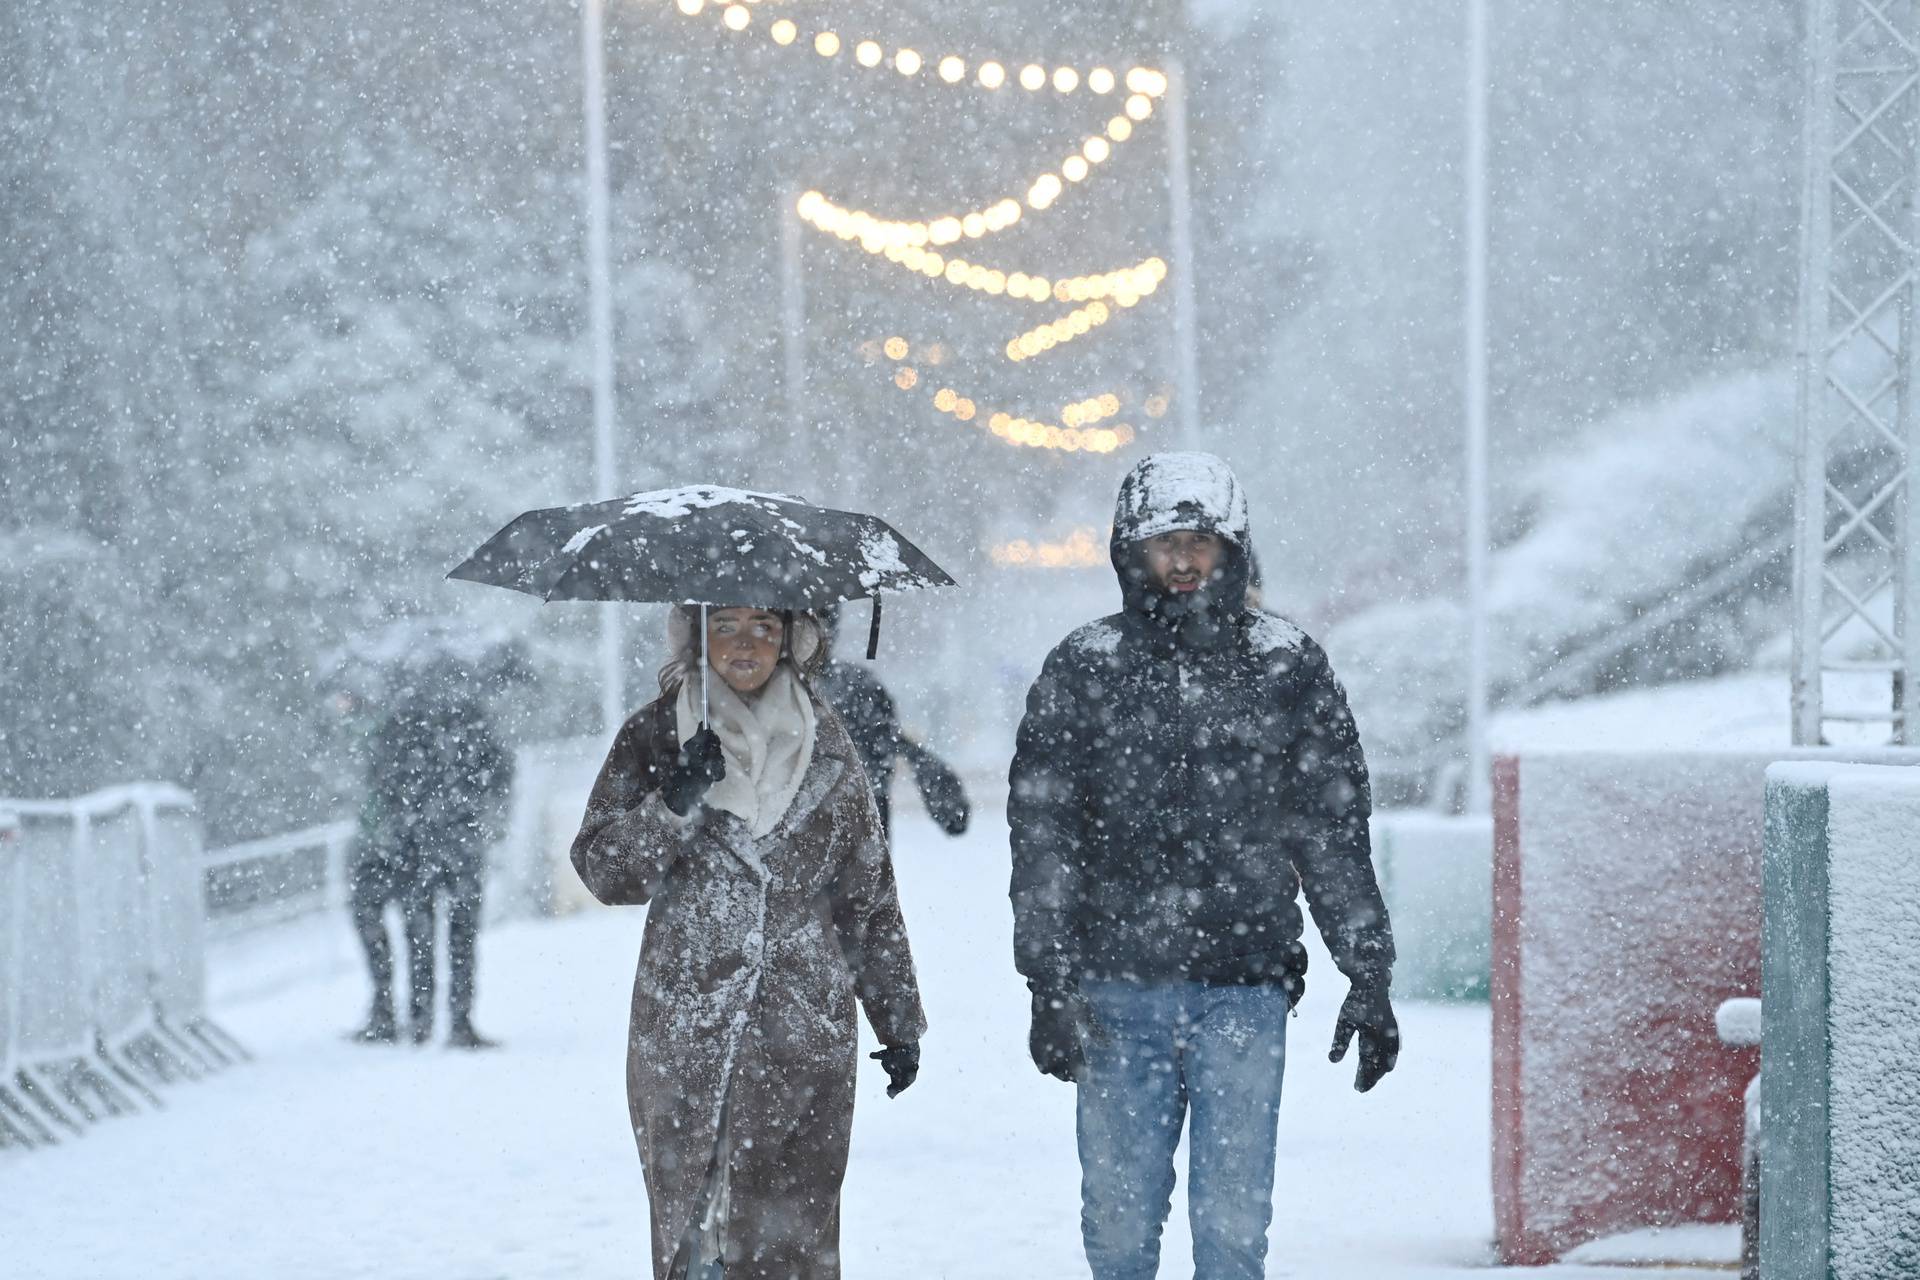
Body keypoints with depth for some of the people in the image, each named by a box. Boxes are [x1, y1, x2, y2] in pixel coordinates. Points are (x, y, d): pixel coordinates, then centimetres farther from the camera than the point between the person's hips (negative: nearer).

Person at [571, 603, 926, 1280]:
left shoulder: (824, 744, 9)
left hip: (805, 1029, 0)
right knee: (687, 1219, 0)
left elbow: (870, 894, 14)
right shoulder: (655, 736, 5)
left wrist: (898, 1019, 13)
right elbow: (603, 869, -1)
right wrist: (675, 806, -17)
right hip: (684, 1027, 0)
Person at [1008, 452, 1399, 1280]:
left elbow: (1334, 834, 9)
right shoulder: (1084, 670, 5)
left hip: (1245, 990, 0)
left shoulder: (1287, 669, 6)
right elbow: (1042, 835, 3)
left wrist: (1369, 977, 6)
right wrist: (1048, 981, -4)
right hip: (1118, 992, 0)